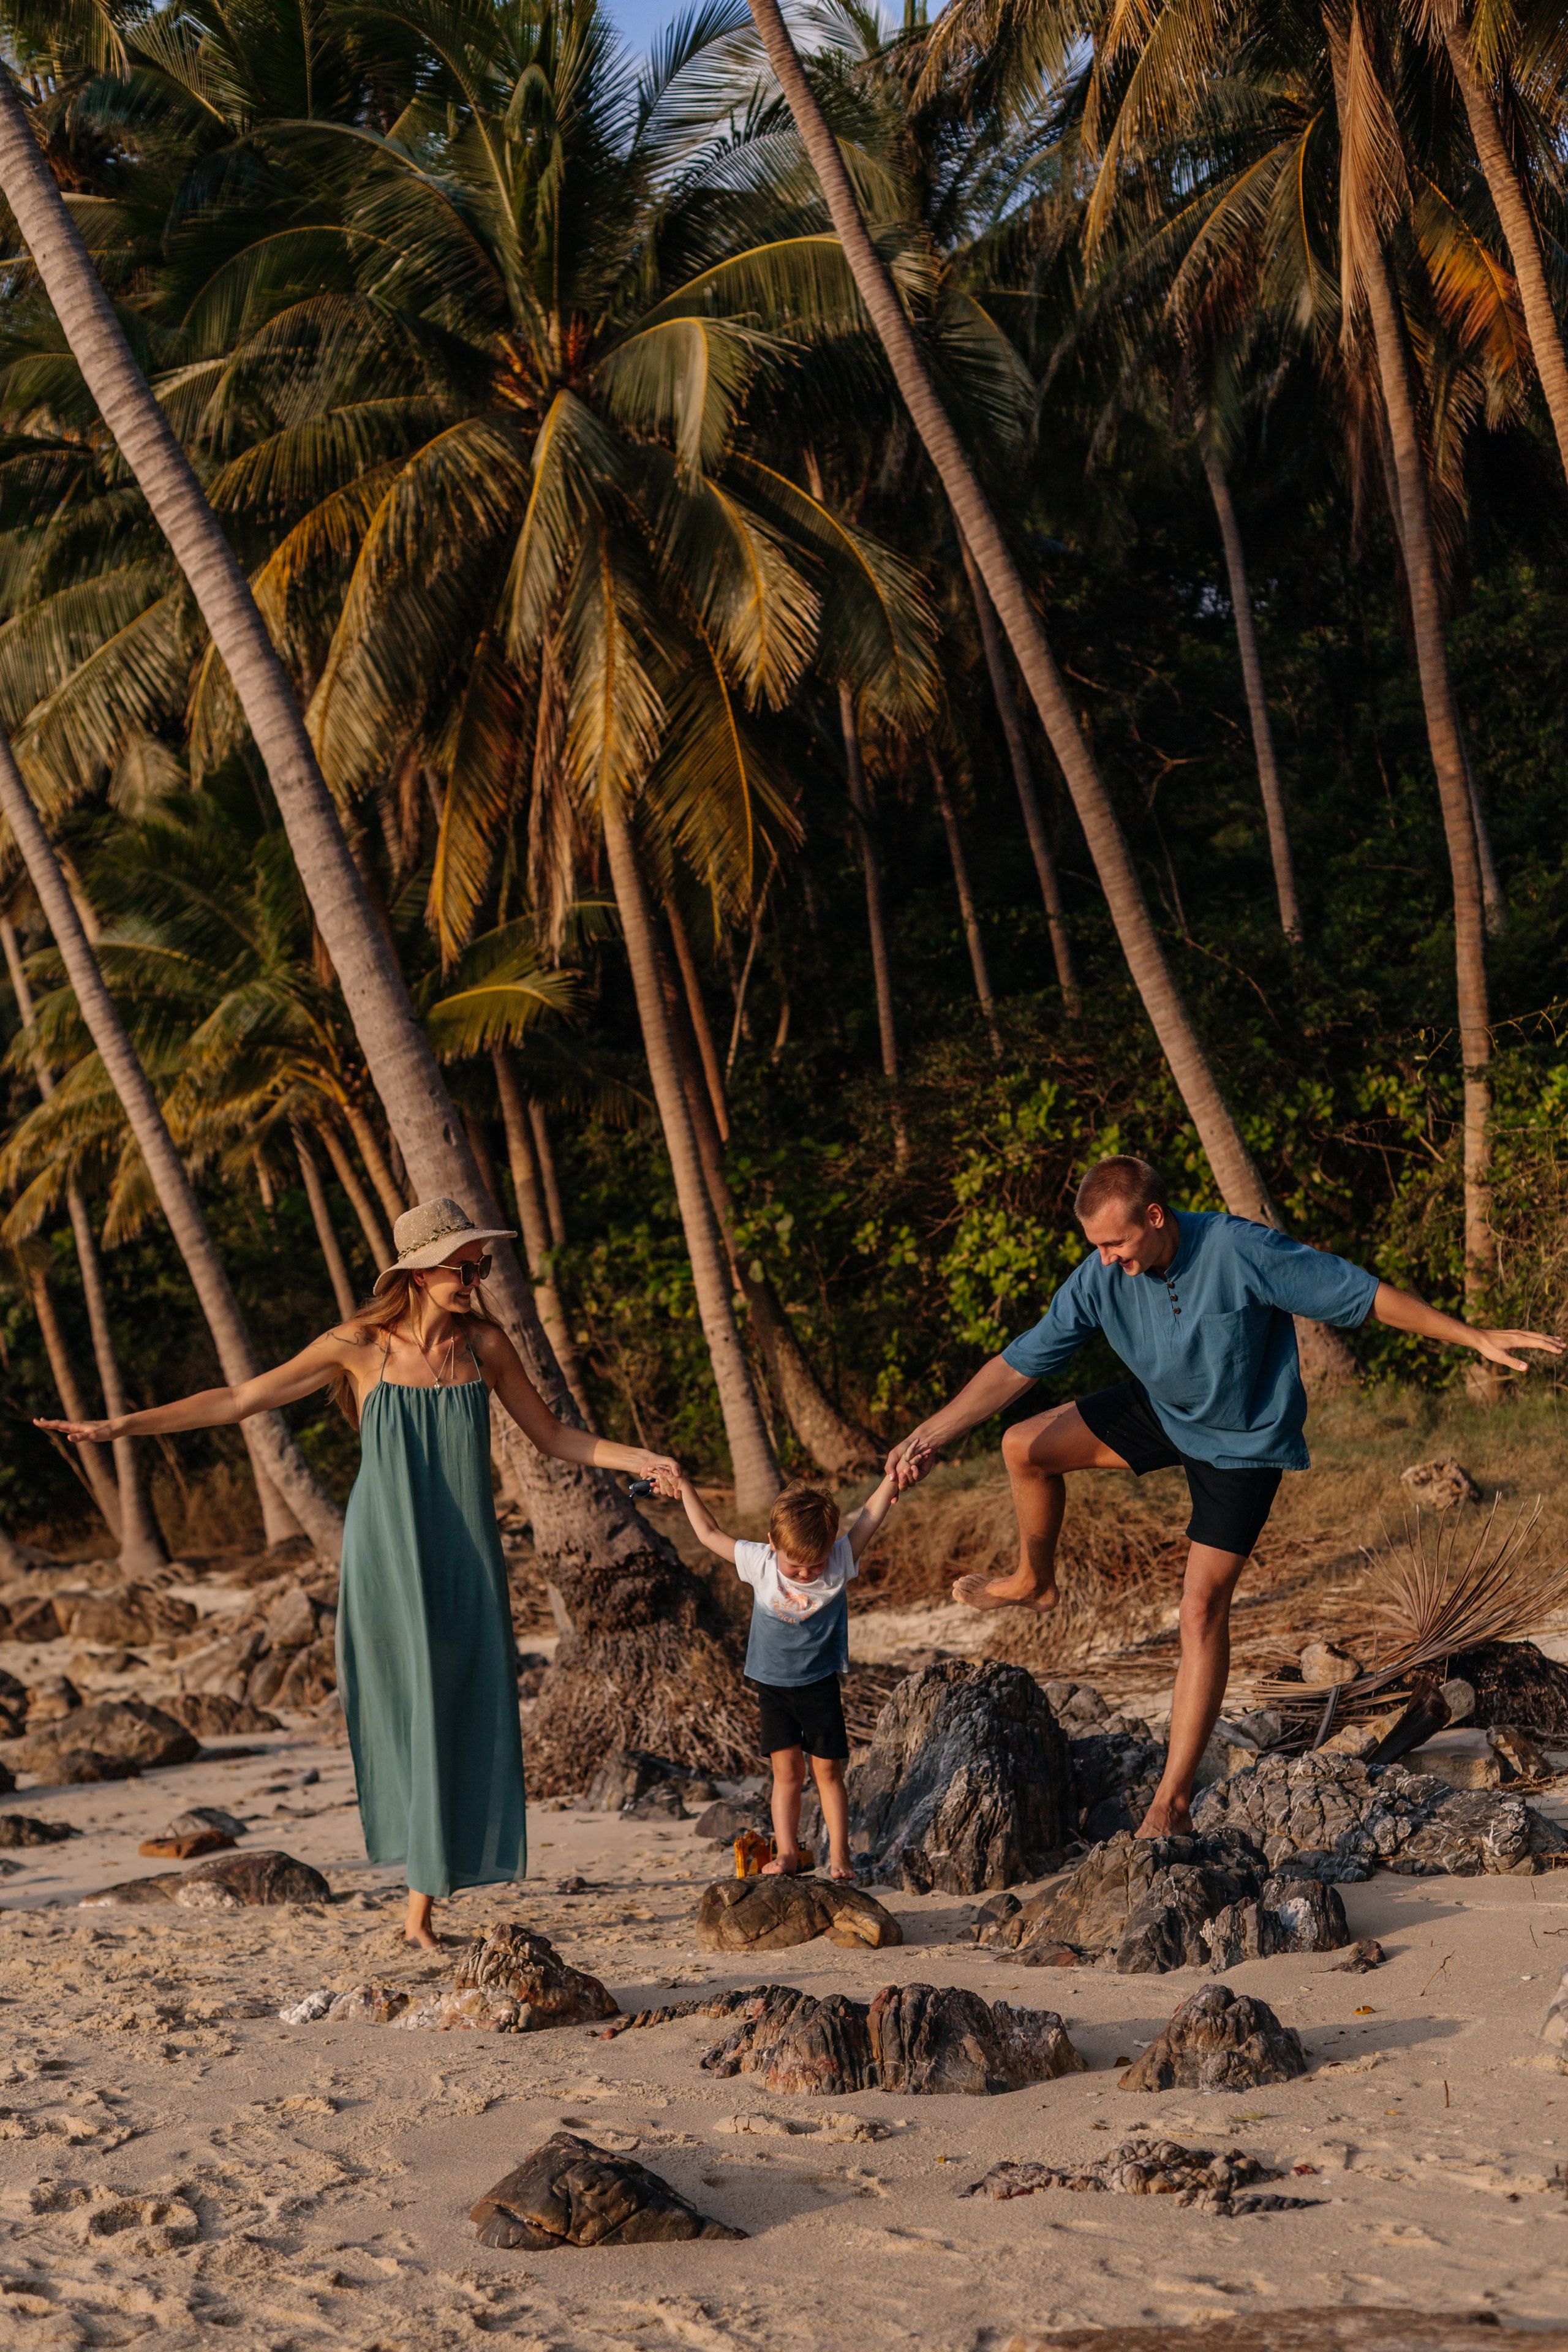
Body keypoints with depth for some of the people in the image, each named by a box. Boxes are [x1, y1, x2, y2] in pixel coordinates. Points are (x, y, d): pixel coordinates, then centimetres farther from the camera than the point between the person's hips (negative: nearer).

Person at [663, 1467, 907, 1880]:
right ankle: (786, 1853, 1)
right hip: (772, 1686, 1)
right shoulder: (759, 1564, -10)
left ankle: (838, 1855, 4)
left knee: (828, 1769, 1)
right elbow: (709, 1533, 1)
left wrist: (892, 1482, -27)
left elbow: (869, 1519, -13)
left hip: (820, 1684, -1)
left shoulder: (839, 1564, -13)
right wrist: (684, 1488, 7)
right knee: (786, 1769, 0)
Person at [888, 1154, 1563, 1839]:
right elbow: (1017, 1366, -14)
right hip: (1159, 1411, 5)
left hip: (1244, 1442, -5)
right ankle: (1035, 1582, 26)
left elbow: (1364, 1294, -23)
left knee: (1202, 1609, -11)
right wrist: (932, 1434, -23)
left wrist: (1477, 1338, -20)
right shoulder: (1101, 1278, -19)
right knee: (1025, 1447, -4)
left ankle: (1173, 1801, -7)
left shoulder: (1242, 1251, -31)